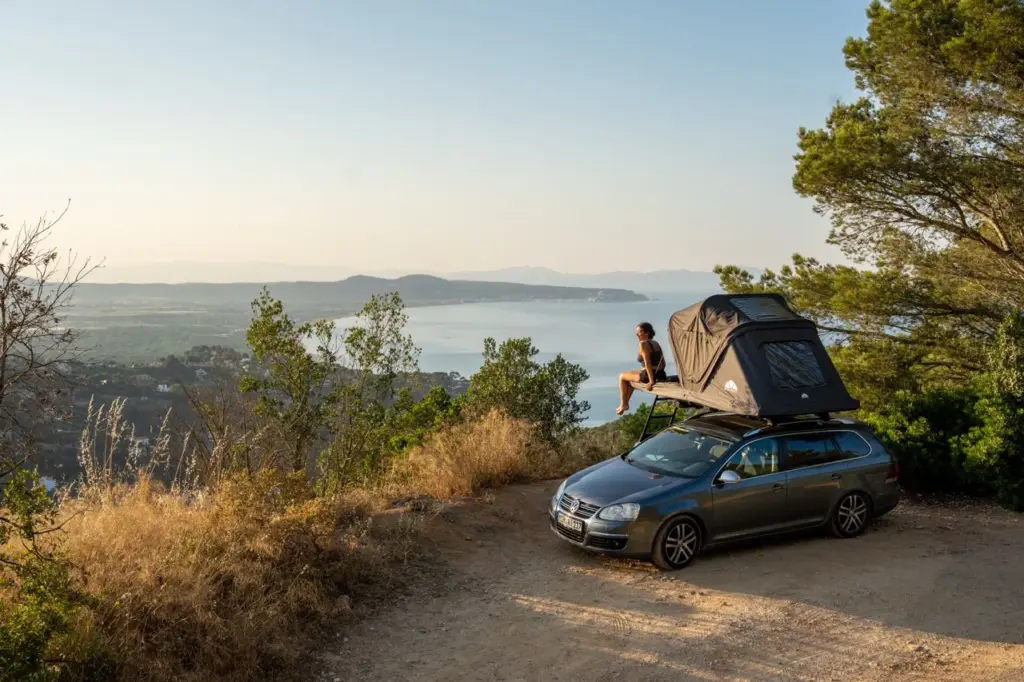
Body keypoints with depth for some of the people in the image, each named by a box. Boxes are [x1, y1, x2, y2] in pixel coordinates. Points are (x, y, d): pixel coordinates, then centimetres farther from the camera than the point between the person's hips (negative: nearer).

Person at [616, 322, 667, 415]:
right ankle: (625, 403, 41)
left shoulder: (643, 344, -12)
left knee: (622, 376, 16)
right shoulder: (656, 344, 12)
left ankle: (623, 404, 18)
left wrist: (651, 381, -23)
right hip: (661, 376, 8)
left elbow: (648, 363, -21)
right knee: (632, 377, 34)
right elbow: (663, 363, 14)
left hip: (647, 376, -8)